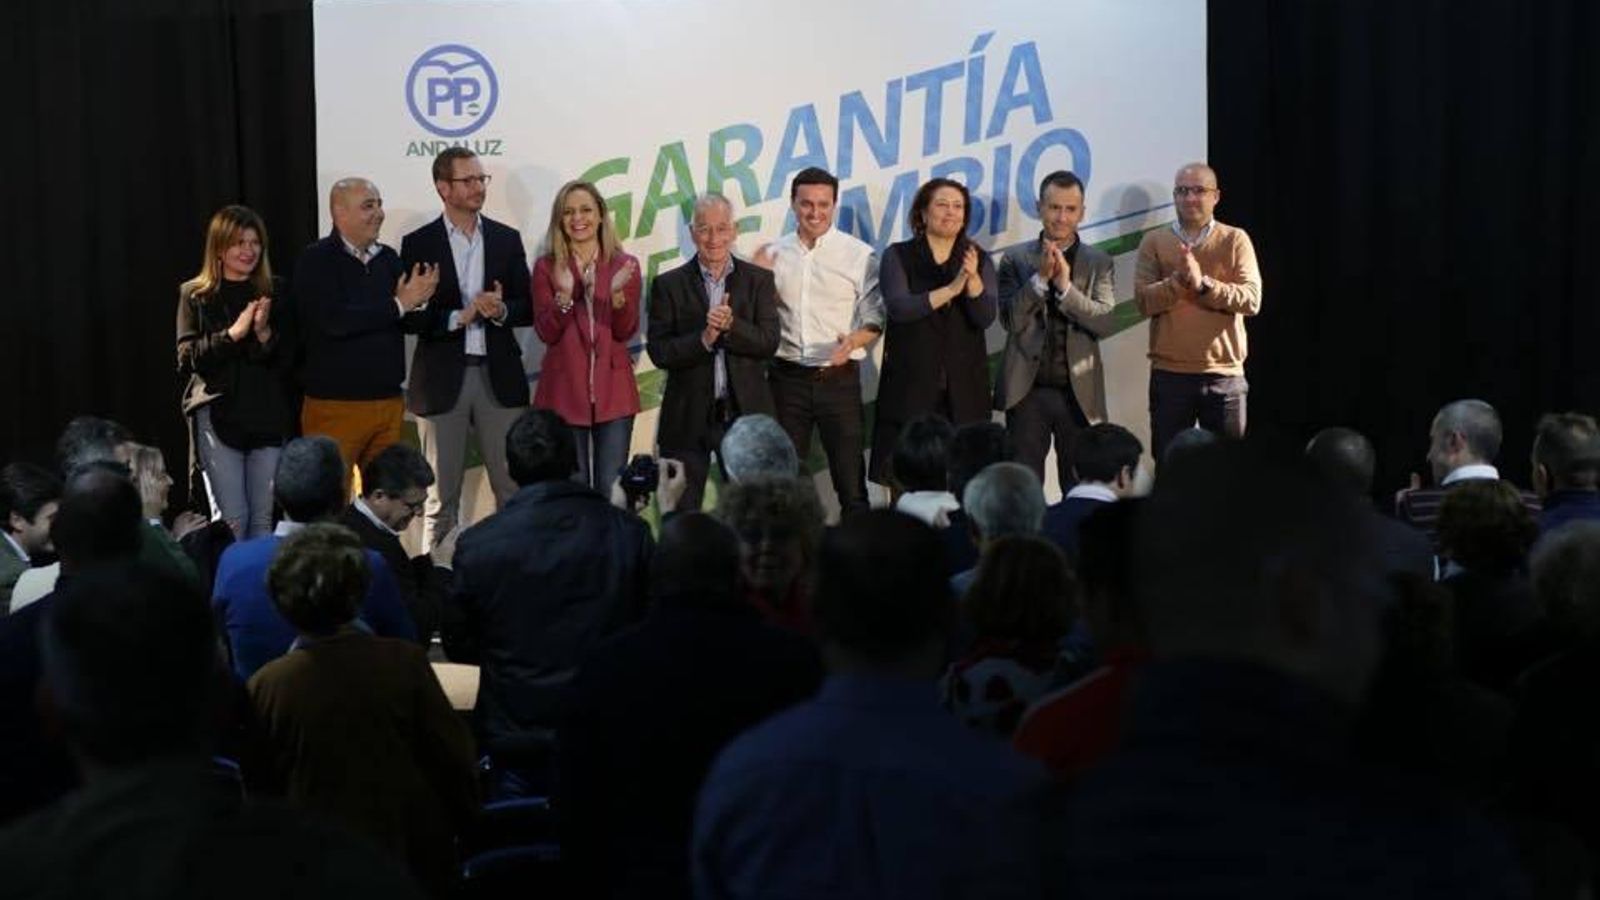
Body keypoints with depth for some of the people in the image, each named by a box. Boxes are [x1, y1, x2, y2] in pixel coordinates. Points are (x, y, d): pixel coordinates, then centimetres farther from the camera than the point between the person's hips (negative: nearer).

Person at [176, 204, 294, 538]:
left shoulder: (274, 293, 9)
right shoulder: (196, 295, 4)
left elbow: (288, 360, 6)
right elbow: (186, 360, -3)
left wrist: (265, 333, -14)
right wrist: (233, 333, -14)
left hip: (268, 416, 2)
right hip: (218, 415, -2)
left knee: (265, 519, 3)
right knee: (232, 519, -6)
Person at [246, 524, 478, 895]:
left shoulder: (265, 686, -15)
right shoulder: (404, 663, -16)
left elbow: (258, 790, -4)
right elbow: (456, 763, -11)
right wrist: (461, 825, 6)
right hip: (413, 856, 0)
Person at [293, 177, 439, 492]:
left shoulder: (389, 259, 10)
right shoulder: (316, 261, -6)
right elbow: (334, 321, -19)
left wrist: (419, 302, -12)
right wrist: (397, 306, -12)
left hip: (389, 402, 5)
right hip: (335, 406, -5)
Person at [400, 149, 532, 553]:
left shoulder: (507, 239, 9)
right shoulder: (418, 244, 1)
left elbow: (528, 307, 8)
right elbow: (407, 317, -4)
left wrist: (501, 310, -13)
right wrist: (458, 317, -16)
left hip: (499, 378, 2)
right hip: (442, 380, -2)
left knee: (513, 488, 1)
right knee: (441, 494, 6)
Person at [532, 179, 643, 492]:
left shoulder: (624, 265, 5)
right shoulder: (547, 267, 3)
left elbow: (626, 332, -2)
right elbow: (546, 333, -3)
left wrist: (618, 294, -20)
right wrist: (564, 295, -20)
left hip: (613, 393, 1)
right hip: (564, 391, 0)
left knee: (612, 489, 1)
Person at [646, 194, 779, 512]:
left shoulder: (759, 280, 5)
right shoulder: (668, 285, 2)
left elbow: (769, 343, -4)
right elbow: (659, 352, -5)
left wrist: (730, 325, -20)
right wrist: (704, 338, -20)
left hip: (745, 413, 1)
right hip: (689, 418, -1)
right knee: (681, 513, 3)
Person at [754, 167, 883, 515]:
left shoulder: (859, 255, -2)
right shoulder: (773, 254, 7)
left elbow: (875, 318, -1)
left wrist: (854, 341, -21)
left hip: (839, 378, -2)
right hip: (787, 378, 3)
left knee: (850, 477, -1)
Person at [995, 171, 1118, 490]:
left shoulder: (1098, 262, 6)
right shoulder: (1016, 259, 5)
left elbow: (1105, 323, -5)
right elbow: (1010, 320, -4)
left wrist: (1065, 285, -16)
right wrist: (1040, 277, -15)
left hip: (1079, 392, 1)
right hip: (1027, 390, 0)